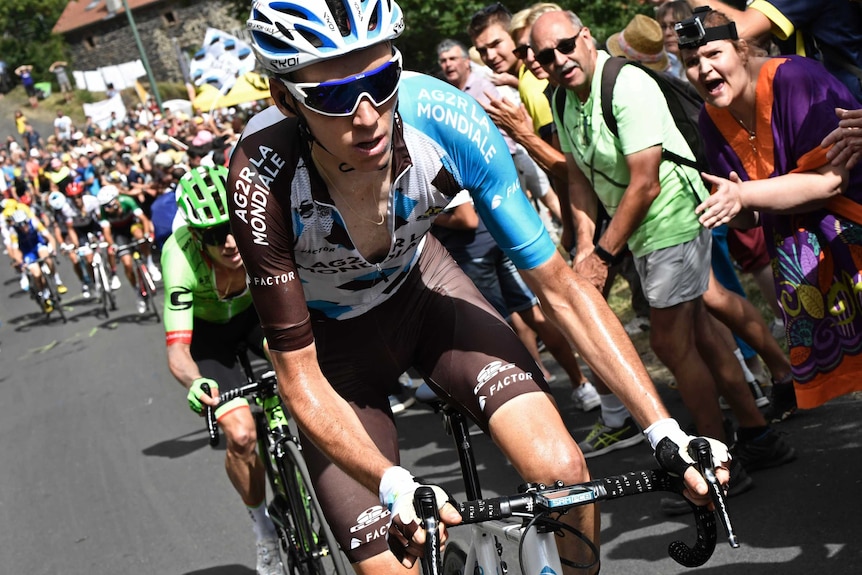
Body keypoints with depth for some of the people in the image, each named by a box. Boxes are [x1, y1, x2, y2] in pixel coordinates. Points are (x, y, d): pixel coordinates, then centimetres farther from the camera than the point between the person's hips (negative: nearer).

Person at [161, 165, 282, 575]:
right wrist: (195, 383, -62)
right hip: (207, 328, -3)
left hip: (255, 308, 3)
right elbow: (177, 351, -41)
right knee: (241, 435, -17)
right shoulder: (181, 259, -37)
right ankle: (264, 532, 8)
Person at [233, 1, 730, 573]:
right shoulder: (263, 182, -35)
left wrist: (666, 431, -26)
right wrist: (394, 485, -45)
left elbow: (560, 287, -21)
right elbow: (300, 380, -28)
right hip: (330, 335, -2)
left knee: (563, 471, -18)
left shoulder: (446, 120, -30)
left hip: (419, 284, 2)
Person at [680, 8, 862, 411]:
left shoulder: (792, 78, -19)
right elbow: (747, 220, 7)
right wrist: (735, 208, -17)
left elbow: (829, 180, -23)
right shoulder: (712, 120, 2)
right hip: (801, 234, 6)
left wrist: (742, 194, -27)